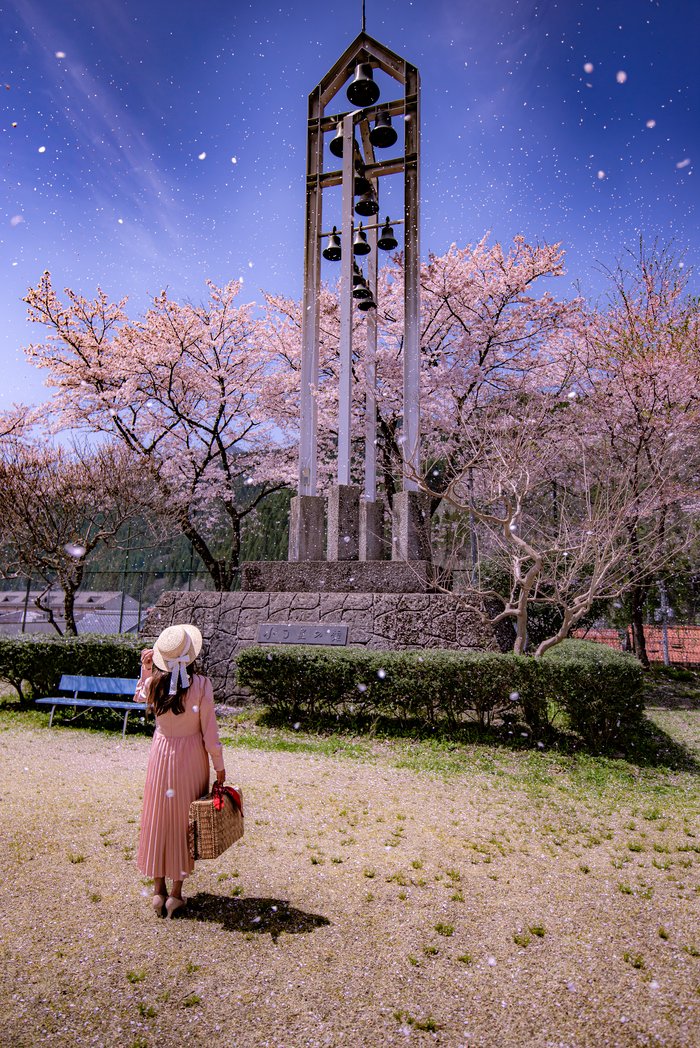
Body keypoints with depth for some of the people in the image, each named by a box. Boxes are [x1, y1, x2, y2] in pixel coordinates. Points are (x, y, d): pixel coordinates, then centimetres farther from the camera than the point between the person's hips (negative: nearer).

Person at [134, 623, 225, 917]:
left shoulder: (153, 683, -12)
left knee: (158, 818, 17)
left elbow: (138, 697, 15)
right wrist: (219, 766, -2)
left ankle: (158, 890, 27)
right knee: (186, 821, 13)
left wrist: (145, 669, 11)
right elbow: (209, 731, -13)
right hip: (192, 755, -2)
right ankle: (176, 893, 23)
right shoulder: (201, 685, -19)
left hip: (162, 753, 2)